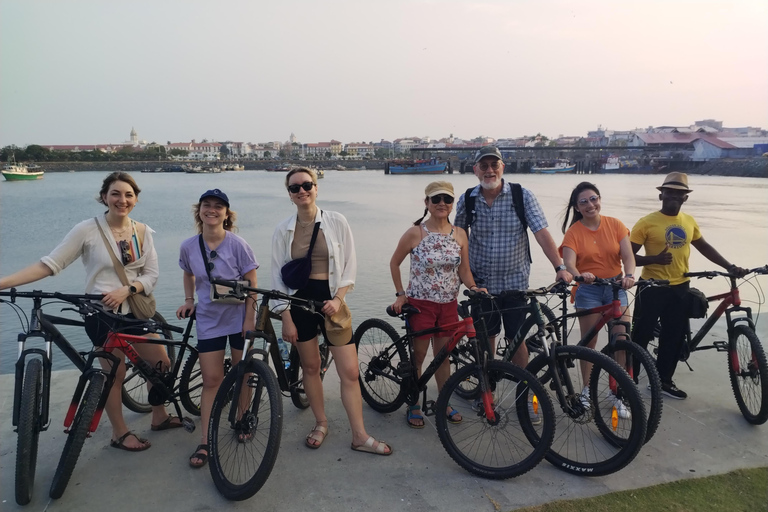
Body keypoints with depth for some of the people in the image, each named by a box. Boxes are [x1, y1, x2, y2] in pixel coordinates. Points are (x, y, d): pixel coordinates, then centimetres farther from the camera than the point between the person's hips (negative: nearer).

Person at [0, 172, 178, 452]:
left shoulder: (142, 231, 1)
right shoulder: (88, 230, -11)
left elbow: (151, 274, -1)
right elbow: (49, 264, -11)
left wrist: (126, 289, -18)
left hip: (135, 311, 5)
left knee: (162, 363, 12)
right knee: (115, 374, 6)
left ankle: (160, 417, 34)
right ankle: (120, 434, 27)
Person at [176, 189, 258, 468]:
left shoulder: (237, 244, -14)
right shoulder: (189, 246, -4)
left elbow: (251, 283, -9)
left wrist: (250, 318, -12)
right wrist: (189, 300, 2)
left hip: (239, 318, -2)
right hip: (208, 319, 2)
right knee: (211, 380, 2)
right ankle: (205, 442, 10)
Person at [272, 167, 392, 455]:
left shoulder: (337, 222, -3)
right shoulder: (283, 230, 0)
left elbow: (350, 265, 0)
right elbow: (278, 277, 1)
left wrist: (338, 298, -13)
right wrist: (286, 319, -4)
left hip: (330, 300, -1)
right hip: (299, 301, 1)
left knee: (350, 371, -3)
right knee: (310, 367, 12)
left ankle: (360, 436, 10)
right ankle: (321, 424, 33)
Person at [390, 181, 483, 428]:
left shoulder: (459, 234, 1)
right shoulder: (415, 233, -10)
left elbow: (464, 271, 4)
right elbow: (394, 263, 1)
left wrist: (474, 288, -14)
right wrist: (400, 294, -3)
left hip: (449, 305, 4)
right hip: (421, 304, -3)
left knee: (443, 355, 15)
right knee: (418, 356, 7)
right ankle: (414, 406, 23)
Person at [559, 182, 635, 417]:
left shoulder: (615, 225, 1)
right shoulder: (574, 232, -5)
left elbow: (628, 256, -7)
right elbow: (569, 262, -17)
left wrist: (629, 276, -27)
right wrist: (578, 274, -39)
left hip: (615, 287, 2)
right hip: (588, 290, -1)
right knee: (589, 341, 3)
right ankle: (587, 390, 19)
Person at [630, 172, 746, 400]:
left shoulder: (689, 221, 6)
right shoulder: (647, 223, -11)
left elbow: (704, 247, 18)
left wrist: (730, 267, 12)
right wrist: (654, 258, -26)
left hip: (680, 288, 6)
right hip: (653, 288, -6)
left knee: (674, 337, 13)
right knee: (641, 336, -1)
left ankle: (663, 380, 28)